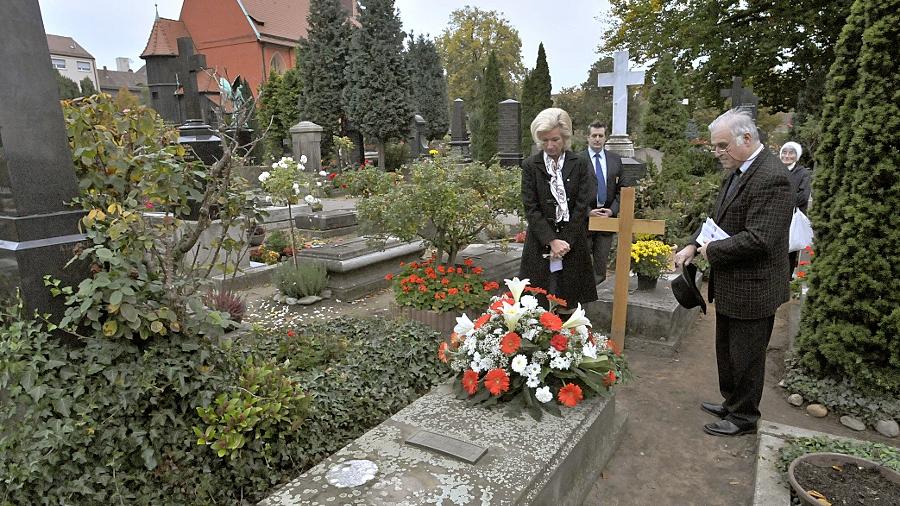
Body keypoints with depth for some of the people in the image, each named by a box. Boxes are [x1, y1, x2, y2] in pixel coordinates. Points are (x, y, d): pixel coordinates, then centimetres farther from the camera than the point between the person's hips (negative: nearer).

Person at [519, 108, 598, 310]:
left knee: (569, 303, 4)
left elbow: (582, 206, -2)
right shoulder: (530, 166, 0)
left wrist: (565, 242, -9)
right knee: (538, 304, 0)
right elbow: (530, 208, -5)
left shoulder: (579, 164, 3)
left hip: (573, 242, 1)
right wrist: (552, 241, -13)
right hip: (541, 241, -1)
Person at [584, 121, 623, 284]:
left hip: (608, 216, 3)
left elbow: (621, 190, 7)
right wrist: (588, 211, -15)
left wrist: (612, 211, -7)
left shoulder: (616, 160, 8)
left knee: (601, 262, 8)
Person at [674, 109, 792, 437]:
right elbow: (718, 218, 14)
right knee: (727, 351, 23)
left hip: (752, 288, -9)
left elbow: (758, 238, -27)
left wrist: (713, 251, -16)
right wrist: (693, 245, 0)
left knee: (746, 357, 9)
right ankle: (732, 403, 41)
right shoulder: (737, 172, 7)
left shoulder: (771, 178, -22)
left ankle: (744, 418, 27)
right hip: (730, 285, 9)